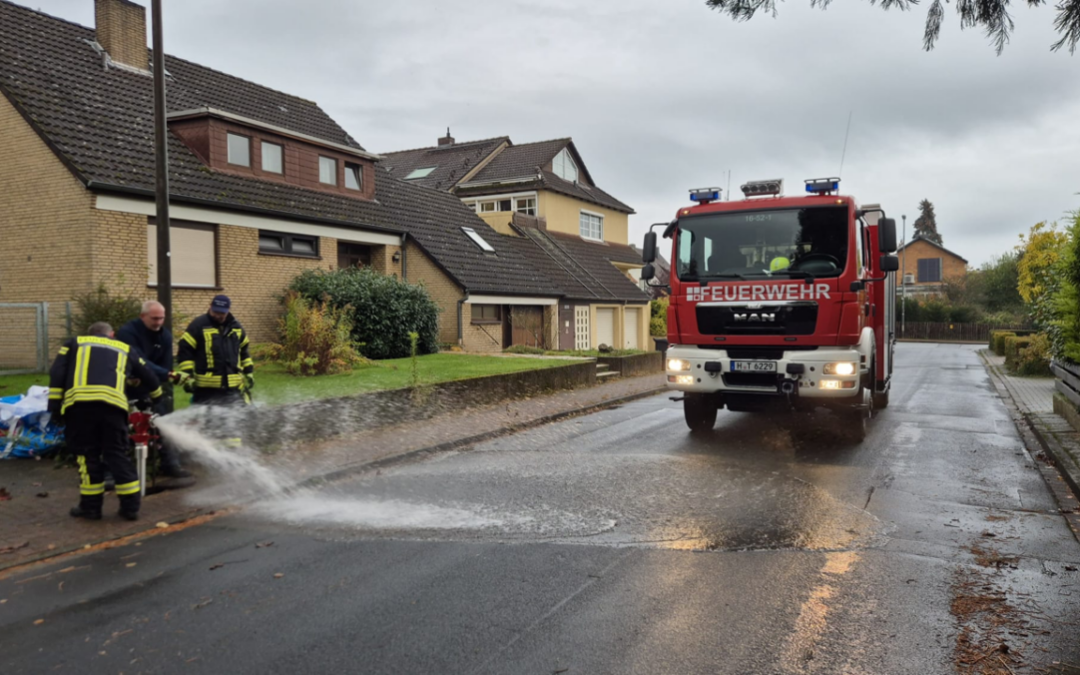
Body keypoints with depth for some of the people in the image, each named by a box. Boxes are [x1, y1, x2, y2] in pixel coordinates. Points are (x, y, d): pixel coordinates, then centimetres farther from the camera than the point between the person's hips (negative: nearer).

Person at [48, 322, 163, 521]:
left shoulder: (74, 343, 27)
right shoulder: (124, 348, 31)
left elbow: (57, 373, 13)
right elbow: (148, 375, 39)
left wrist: (55, 405, 12)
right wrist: (156, 396, 57)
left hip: (79, 402, -1)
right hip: (113, 403, 1)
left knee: (87, 454, 11)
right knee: (117, 454, 10)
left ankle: (91, 506, 15)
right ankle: (131, 505, 12)